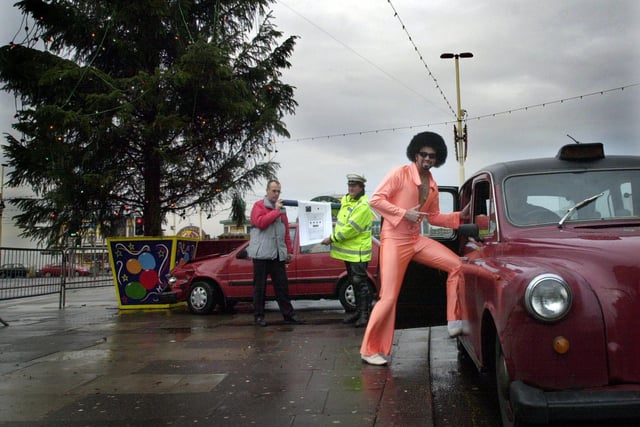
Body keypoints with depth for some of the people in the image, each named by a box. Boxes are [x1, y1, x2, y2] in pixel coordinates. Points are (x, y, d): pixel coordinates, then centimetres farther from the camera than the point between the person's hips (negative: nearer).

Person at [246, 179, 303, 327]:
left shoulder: (282, 209, 17)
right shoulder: (259, 205, -1)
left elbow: (286, 231, 17)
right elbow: (260, 222, -18)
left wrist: (289, 250, 14)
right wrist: (276, 211, -15)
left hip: (278, 254, 5)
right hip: (262, 254, -5)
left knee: (282, 286, 6)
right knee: (260, 286, 2)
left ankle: (288, 314, 11)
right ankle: (259, 315, 9)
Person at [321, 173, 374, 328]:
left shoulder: (363, 205, -18)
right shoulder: (346, 200, 11)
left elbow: (351, 228, -22)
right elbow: (341, 221, 28)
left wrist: (332, 239, -16)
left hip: (358, 251, -9)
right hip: (348, 250, 9)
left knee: (360, 283, -5)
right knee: (354, 282, 16)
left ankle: (365, 314, 3)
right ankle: (358, 311, 26)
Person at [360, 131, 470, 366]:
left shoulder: (433, 185, 11)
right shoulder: (400, 173, -9)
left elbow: (434, 217, 17)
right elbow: (375, 200, -15)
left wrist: (460, 216, 4)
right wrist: (404, 213, -20)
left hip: (416, 240, 7)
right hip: (394, 240, -7)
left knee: (457, 265, -3)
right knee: (389, 297, -8)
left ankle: (455, 322, 7)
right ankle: (370, 350, 5)